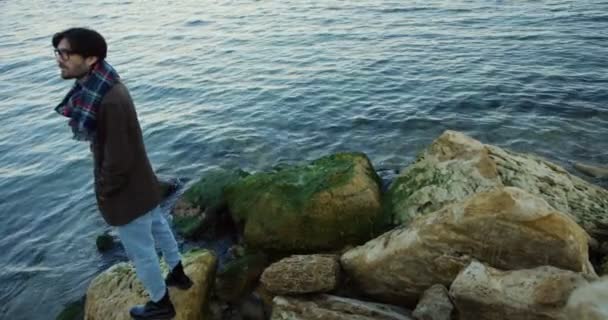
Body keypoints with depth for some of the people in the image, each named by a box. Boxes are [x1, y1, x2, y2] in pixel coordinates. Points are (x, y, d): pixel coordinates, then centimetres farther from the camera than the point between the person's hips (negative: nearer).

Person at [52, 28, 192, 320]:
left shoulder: (110, 100, -32)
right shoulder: (98, 87, -3)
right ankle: (178, 275, 49)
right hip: (143, 182, 9)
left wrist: (104, 192, -14)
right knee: (159, 228, 26)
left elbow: (117, 159, -27)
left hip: (127, 191, -9)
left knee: (141, 251, 11)